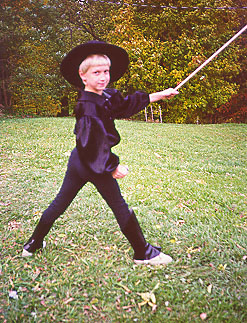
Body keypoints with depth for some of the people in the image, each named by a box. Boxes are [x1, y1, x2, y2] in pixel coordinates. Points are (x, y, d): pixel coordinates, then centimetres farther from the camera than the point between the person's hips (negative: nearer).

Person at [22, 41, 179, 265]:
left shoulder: (105, 96, 4)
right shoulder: (88, 106, -23)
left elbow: (128, 104, 14)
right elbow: (92, 143, -26)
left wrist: (160, 95, 16)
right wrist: (112, 166, -23)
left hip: (78, 160, 9)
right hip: (96, 162, -9)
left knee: (60, 202, 17)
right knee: (119, 206, 4)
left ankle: (34, 244, 31)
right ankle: (143, 253, 18)